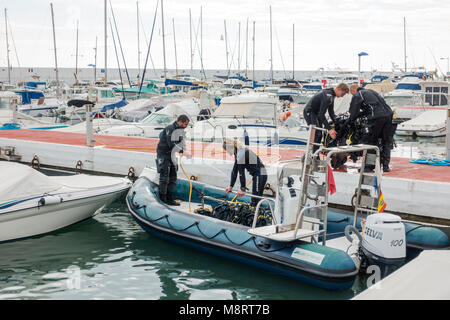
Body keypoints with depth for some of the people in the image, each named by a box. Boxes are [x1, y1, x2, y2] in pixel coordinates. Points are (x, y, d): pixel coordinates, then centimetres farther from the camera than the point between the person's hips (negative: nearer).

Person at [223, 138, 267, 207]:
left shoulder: (241, 153, -19)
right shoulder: (237, 154, 11)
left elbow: (241, 173, -19)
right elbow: (234, 171, 14)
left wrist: (243, 189, -18)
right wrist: (231, 186, 13)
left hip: (260, 175, -10)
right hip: (257, 175, 10)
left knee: (255, 201, -10)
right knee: (254, 202, 12)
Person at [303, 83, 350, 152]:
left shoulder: (331, 95, 5)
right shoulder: (327, 96, -27)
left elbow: (331, 112, 12)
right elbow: (321, 114, -30)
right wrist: (329, 129, -30)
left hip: (315, 112, 10)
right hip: (309, 112, -10)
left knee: (319, 135, 8)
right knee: (317, 134, -16)